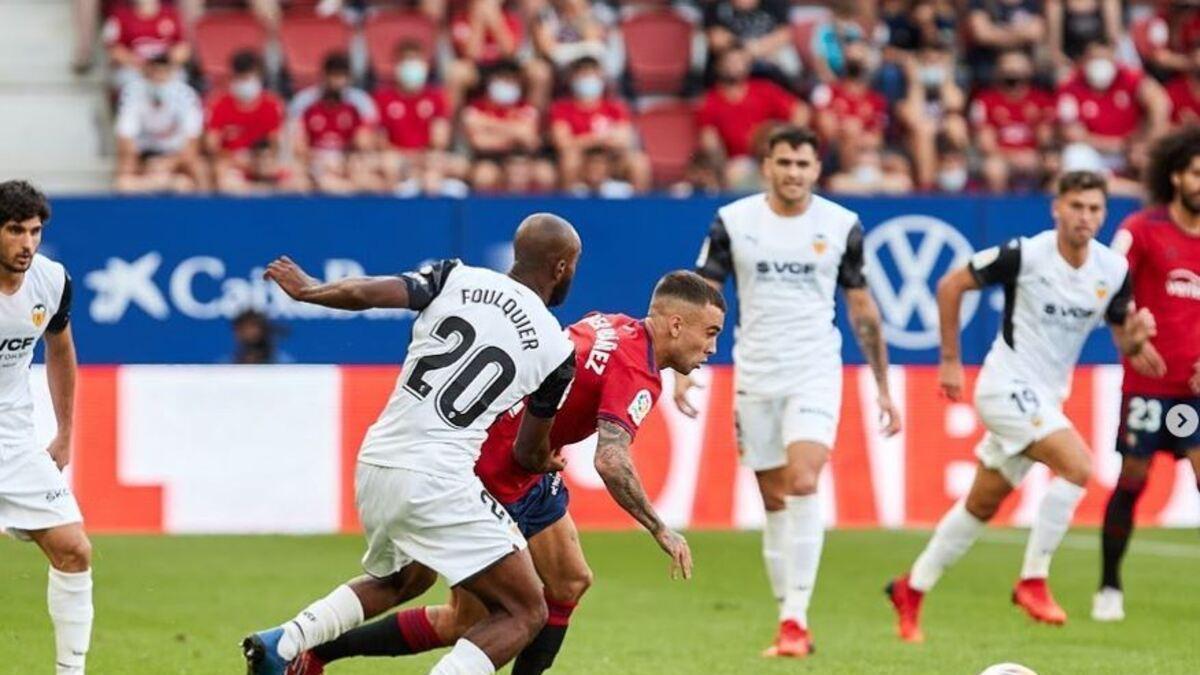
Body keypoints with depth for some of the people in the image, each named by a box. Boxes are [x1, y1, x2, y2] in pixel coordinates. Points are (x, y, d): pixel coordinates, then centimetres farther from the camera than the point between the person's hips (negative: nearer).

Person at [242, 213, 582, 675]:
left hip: (374, 465, 6)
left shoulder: (457, 279, 6)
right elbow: (530, 454, 15)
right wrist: (545, 462, 39)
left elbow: (362, 293, -6)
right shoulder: (556, 352, 2)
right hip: (437, 481, -6)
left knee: (397, 578, 34)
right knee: (525, 613, 1)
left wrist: (305, 289, 15)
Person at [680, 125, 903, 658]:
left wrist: (884, 388, 8)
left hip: (815, 374, -2)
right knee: (774, 502, 5)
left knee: (803, 485, -20)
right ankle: (791, 624, 14)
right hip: (755, 378, 2)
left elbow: (862, 310, 8)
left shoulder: (842, 225, 0)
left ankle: (795, 618, -20)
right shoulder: (733, 222, -1)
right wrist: (684, 366, -10)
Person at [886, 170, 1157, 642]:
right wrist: (951, 361, -3)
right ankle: (1033, 581, -13)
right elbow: (951, 285, -7)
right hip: (1008, 386, -7)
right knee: (1077, 465, -24)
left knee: (983, 505, 14)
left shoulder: (1113, 270, -1)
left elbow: (1124, 342, 8)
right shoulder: (1025, 254, -16)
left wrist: (1136, 333, -16)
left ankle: (912, 589, 28)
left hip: (1046, 397, 7)